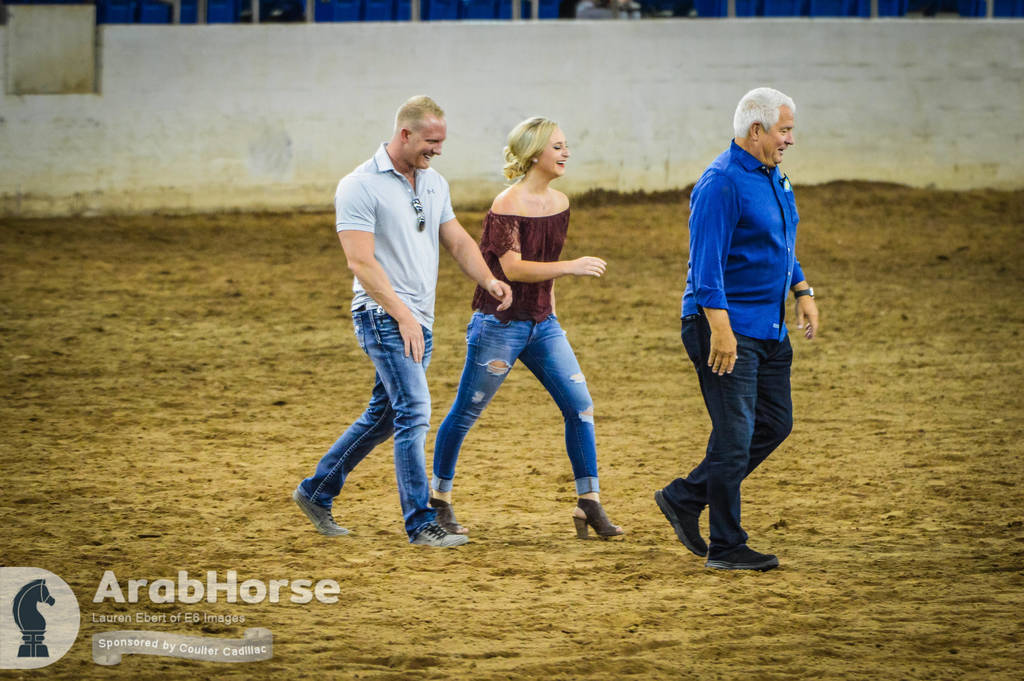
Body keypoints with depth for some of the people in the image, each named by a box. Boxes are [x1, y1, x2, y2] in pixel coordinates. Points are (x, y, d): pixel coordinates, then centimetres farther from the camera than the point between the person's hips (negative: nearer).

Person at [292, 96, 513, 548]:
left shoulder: (434, 184, 12)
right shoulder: (360, 187, -12)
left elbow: (457, 241, 16)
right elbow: (361, 261, -17)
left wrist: (489, 280, -4)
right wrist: (403, 315, -24)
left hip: (419, 322, 8)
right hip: (382, 317, -8)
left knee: (383, 416, 14)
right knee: (414, 413, -15)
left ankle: (316, 493, 29)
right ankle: (420, 524, -13)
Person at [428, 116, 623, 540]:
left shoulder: (559, 203, 6)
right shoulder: (507, 207, -17)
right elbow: (514, 268, -24)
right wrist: (571, 267, -28)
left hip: (542, 324, 7)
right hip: (501, 324, -7)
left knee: (579, 405, -3)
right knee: (465, 413, 5)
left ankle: (589, 505, 1)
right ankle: (438, 498, 20)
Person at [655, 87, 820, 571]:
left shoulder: (772, 178, 14)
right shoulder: (722, 183, -16)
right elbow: (707, 263, -21)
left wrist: (802, 292, 18)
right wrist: (720, 330, -26)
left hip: (769, 329, 10)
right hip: (726, 329, -10)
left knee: (775, 423, 11)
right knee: (734, 435, -7)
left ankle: (684, 499, 21)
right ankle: (726, 546, 1)